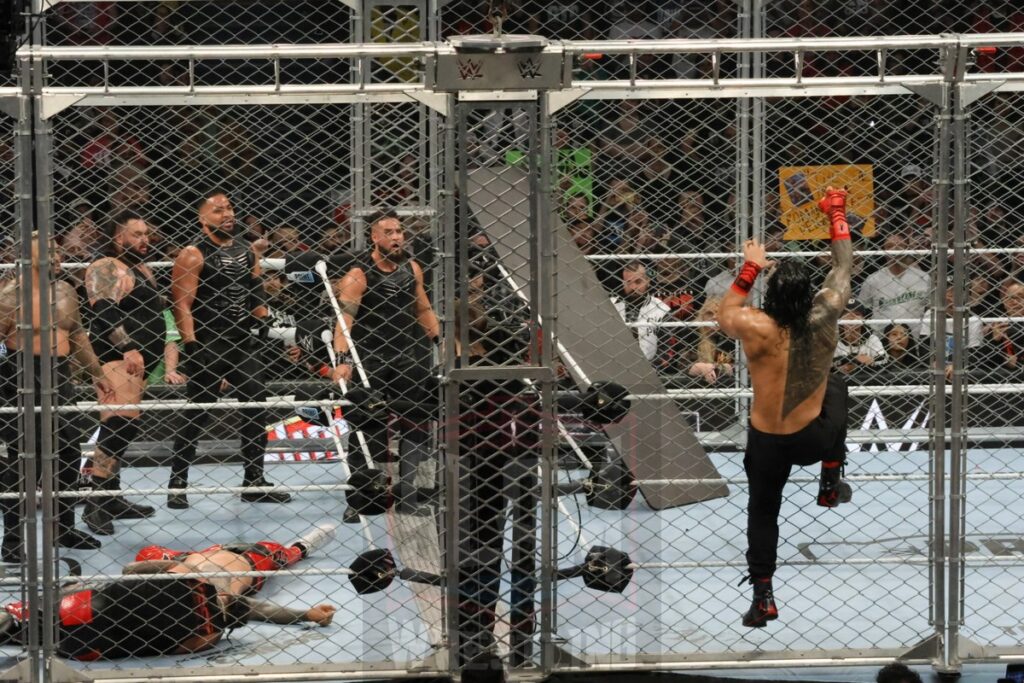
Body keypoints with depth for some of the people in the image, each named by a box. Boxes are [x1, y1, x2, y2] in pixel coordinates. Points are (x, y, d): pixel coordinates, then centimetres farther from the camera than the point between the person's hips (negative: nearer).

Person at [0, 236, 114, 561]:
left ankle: (64, 528, 28)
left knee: (68, 454, 13)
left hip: (59, 378, 7)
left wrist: (97, 374, 28)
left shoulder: (65, 291, 12)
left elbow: (77, 335, 24)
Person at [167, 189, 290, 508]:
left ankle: (254, 482, 15)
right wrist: (191, 347, -20)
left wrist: (263, 325, 8)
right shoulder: (193, 256, -8)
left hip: (243, 343, 6)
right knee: (196, 416, -3)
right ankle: (177, 484, 5)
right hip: (207, 347, -6)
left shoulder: (246, 253, 13)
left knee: (256, 410, 5)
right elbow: (182, 304, -13)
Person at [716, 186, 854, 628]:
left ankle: (763, 596, 19)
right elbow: (843, 266, -3)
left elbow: (723, 315, 1)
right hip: (813, 439, 1)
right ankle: (831, 482, 30)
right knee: (836, 387, 32)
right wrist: (836, 212, 8)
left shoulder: (756, 328, -24)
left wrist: (749, 269, 6)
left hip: (766, 444, -1)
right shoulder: (825, 318, -20)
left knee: (762, 512, 22)